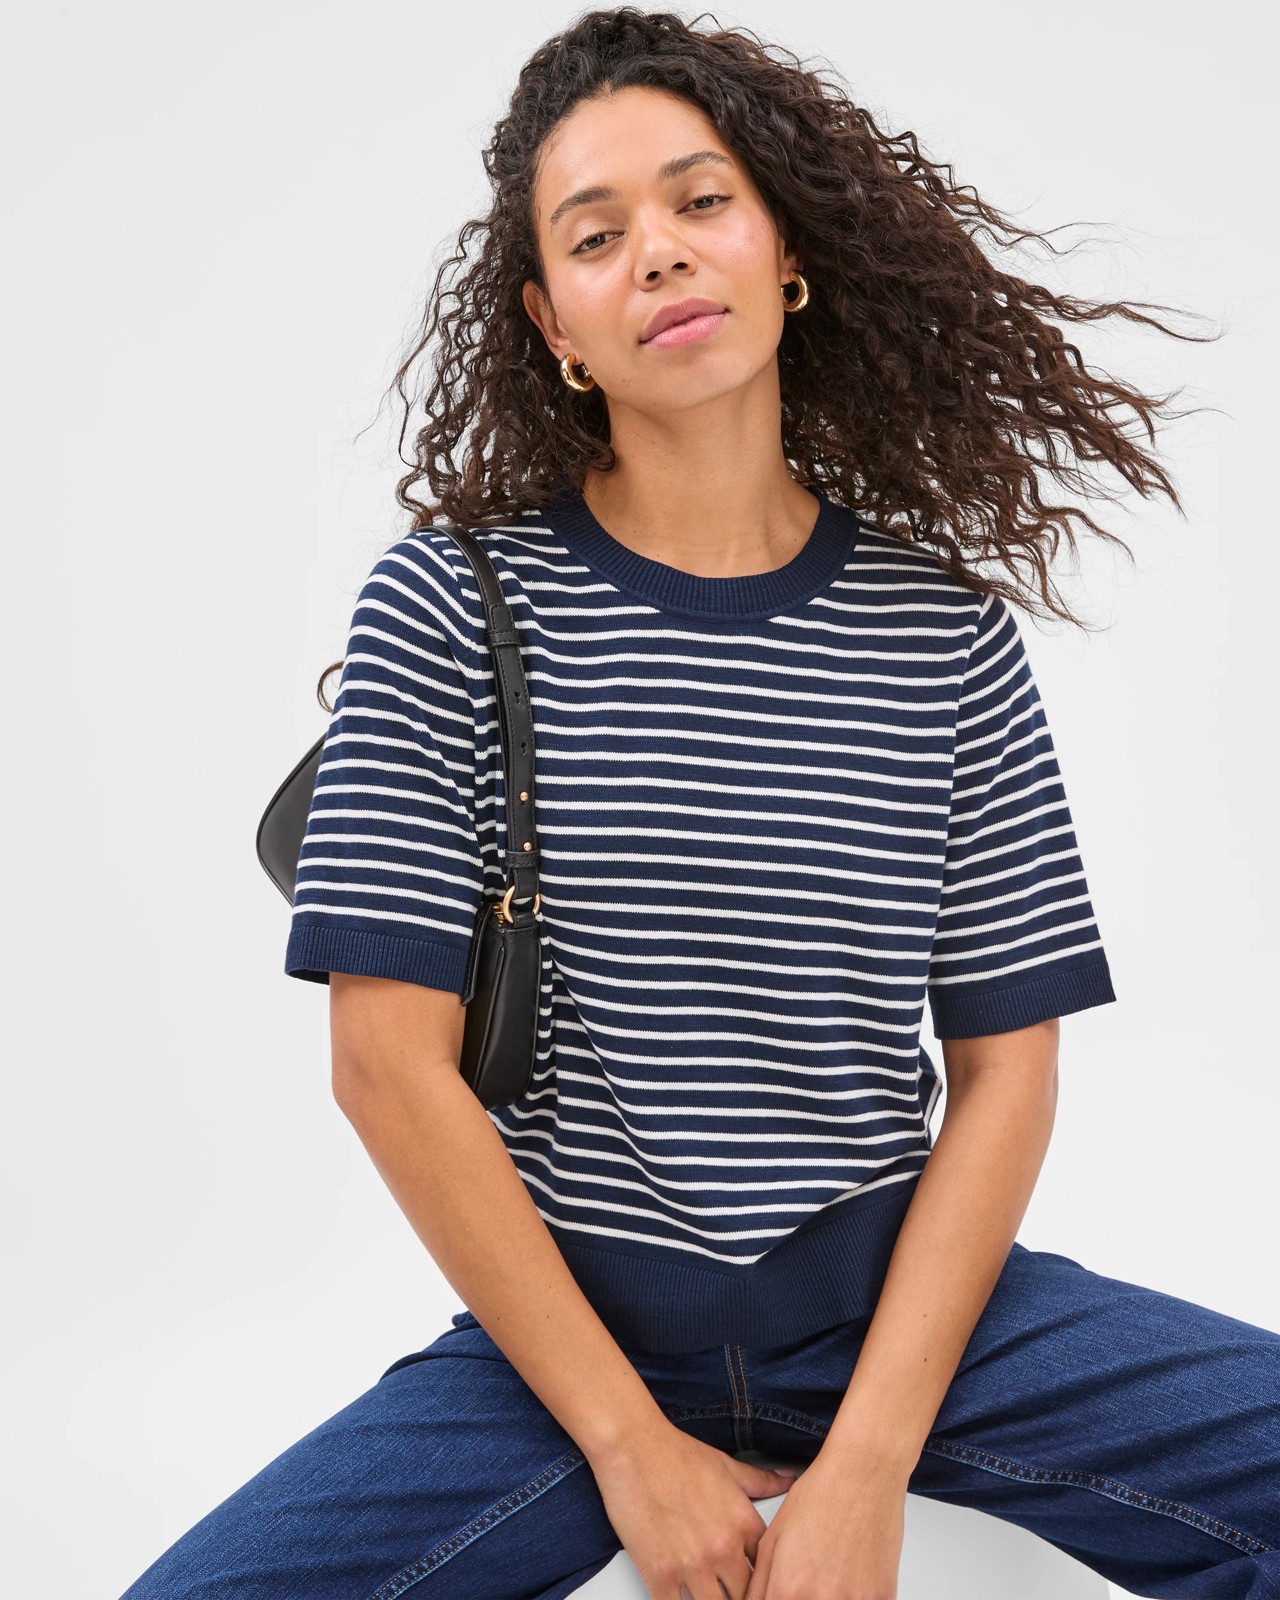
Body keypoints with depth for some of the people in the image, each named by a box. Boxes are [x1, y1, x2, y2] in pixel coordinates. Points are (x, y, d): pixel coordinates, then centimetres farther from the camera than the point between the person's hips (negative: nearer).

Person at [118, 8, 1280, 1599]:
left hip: (891, 1290, 2)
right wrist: (630, 1444, -10)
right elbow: (391, 1062, -8)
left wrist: (866, 1467, -11)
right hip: (563, 1315, -1)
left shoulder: (945, 631, 0)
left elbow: (1005, 1069, -1)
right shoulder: (452, 605, -5)